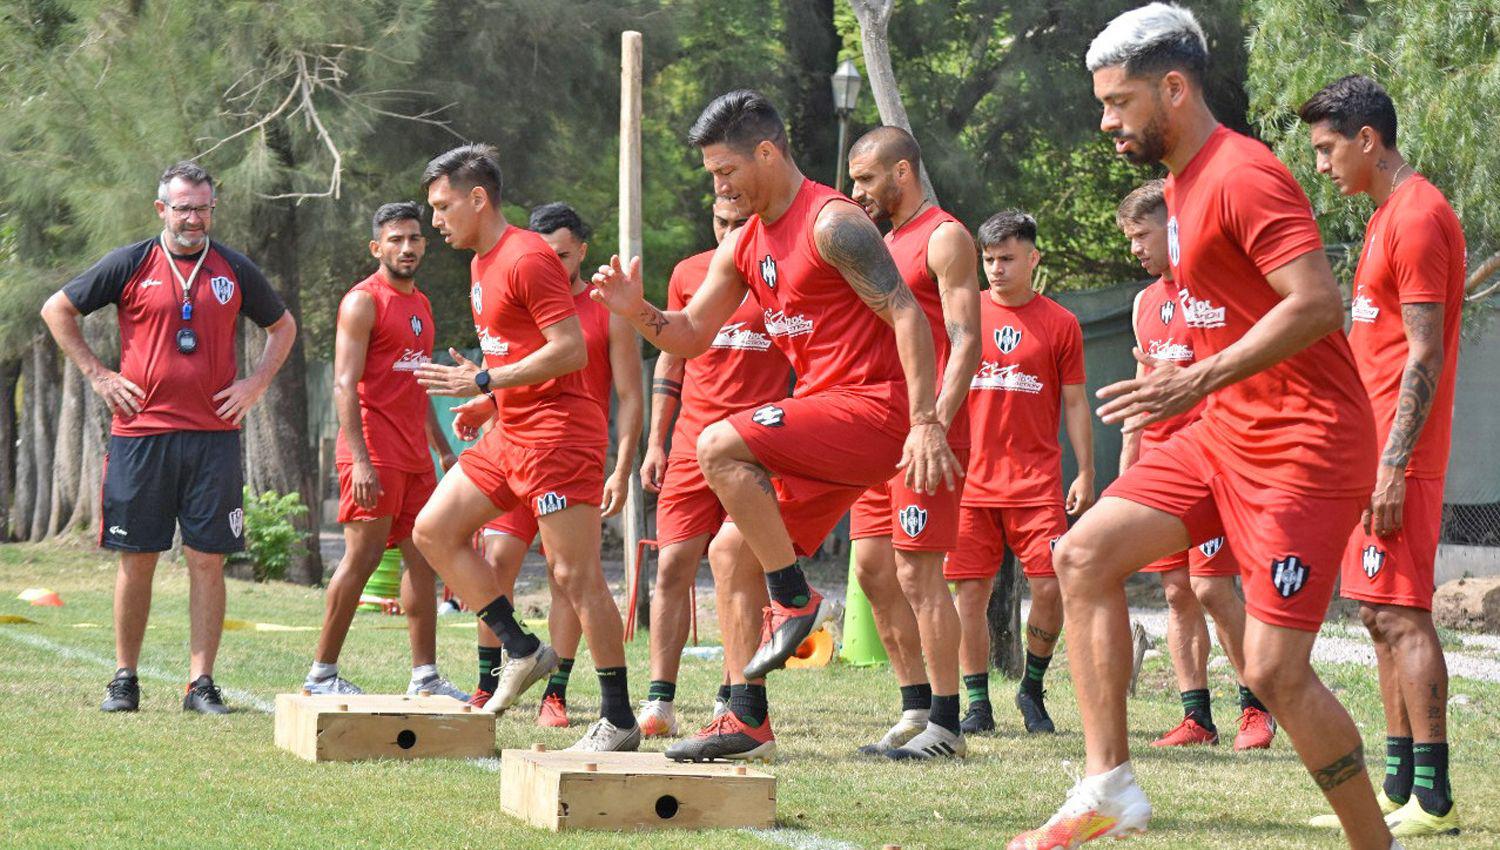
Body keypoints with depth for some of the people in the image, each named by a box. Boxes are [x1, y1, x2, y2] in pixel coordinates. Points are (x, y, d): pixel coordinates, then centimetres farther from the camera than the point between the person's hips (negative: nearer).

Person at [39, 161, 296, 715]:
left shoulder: (235, 270, 9)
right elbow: (57, 310, 10)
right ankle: (125, 679, 12)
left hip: (214, 435, 1)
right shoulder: (131, 265, 3)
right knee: (136, 560, 2)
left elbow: (283, 326, 23)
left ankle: (201, 683, 1)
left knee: (207, 560, -2)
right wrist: (97, 375, 4)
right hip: (141, 434, -1)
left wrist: (256, 384, 9)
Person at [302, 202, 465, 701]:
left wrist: (443, 449, 23)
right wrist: (360, 459, -23)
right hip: (374, 454, -8)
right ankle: (322, 673, -3)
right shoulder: (364, 301, -8)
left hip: (414, 455, 8)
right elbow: (345, 385, -15)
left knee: (423, 560, 6)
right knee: (362, 557, -9)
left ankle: (425, 677, 9)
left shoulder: (420, 304, 19)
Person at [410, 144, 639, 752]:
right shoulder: (482, 263, 16)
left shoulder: (527, 258, -15)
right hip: (510, 432, 10)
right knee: (433, 531, 7)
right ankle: (522, 651, 11)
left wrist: (484, 382, -19)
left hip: (558, 433, -10)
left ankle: (619, 719, -3)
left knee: (575, 573, -9)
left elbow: (571, 351, -21)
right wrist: (486, 404, 10)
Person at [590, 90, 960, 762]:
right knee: (732, 550, 7)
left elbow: (906, 314, -19)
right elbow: (691, 336, 20)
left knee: (719, 446, -24)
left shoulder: (831, 222, -13)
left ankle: (795, 599, -12)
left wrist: (926, 423, -26)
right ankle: (747, 718, 9)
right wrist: (638, 312, -2)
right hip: (821, 420, 10)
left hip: (871, 409, -9)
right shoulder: (743, 246, 14)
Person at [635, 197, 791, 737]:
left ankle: (732, 702, 5)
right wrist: (655, 442, 11)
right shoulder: (689, 273, 11)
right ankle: (659, 702, -4)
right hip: (692, 443, 2)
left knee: (747, 569, -2)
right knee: (673, 565, -5)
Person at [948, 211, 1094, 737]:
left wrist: (1085, 474, 3)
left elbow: (1074, 403, 8)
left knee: (1049, 586, -8)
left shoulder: (1059, 324, 5)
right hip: (970, 479, 1)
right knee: (971, 591, -1)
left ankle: (1032, 689, 12)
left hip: (1037, 481, -1)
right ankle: (978, 704, 9)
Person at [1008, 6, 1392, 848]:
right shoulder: (1184, 179, 13)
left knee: (1276, 671, -11)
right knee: (1085, 555, -1)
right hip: (1224, 432, 10)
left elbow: (1318, 303, -27)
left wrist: (1202, 381, -27)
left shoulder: (1243, 176, -17)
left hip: (1302, 446, -10)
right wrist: (1197, 380, 16)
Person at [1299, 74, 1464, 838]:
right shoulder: (1388, 216, 18)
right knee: (1380, 615, 10)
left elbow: (1425, 356, -18)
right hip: (1374, 452, 10)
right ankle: (1399, 787, 14)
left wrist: (1393, 466, -21)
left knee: (1402, 614, -11)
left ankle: (1432, 797, -11)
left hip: (1399, 457, -10)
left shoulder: (1417, 217, -13)